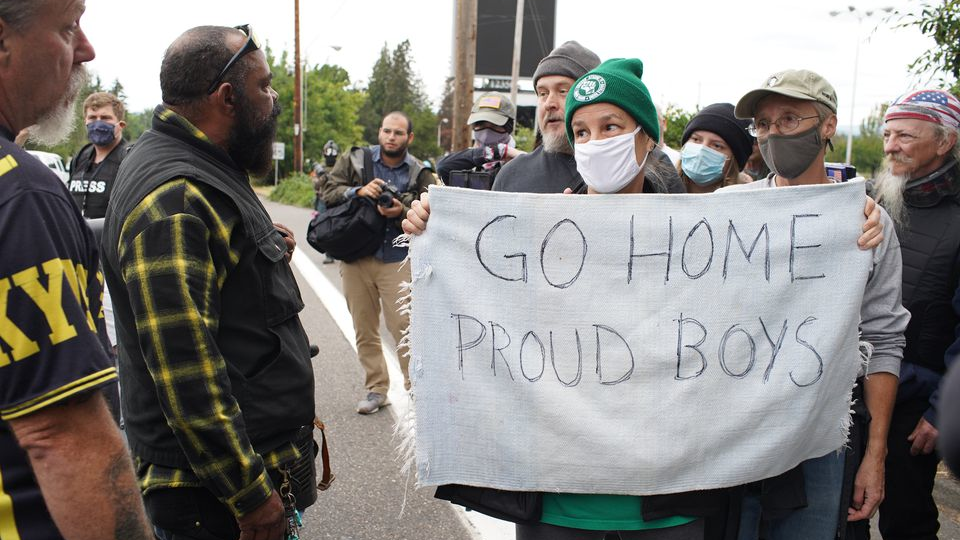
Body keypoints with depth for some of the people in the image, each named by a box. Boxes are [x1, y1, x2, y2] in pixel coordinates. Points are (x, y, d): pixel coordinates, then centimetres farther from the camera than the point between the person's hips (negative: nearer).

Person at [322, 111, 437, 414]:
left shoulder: (420, 173, 4)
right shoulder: (355, 160, 6)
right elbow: (329, 192, -1)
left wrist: (403, 213, -20)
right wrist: (359, 191, -17)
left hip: (397, 261, -2)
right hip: (356, 258, 2)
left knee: (403, 326, -9)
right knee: (365, 330, 9)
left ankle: (416, 385, 7)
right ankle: (376, 389, 20)